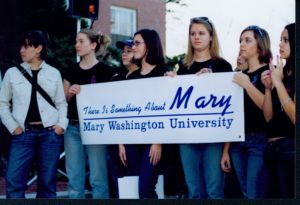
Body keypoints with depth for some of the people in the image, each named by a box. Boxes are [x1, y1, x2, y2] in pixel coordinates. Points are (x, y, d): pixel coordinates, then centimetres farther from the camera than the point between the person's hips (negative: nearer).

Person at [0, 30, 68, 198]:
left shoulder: (54, 73, 8)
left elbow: (62, 103, 10)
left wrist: (61, 125, -5)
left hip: (50, 134, 0)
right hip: (24, 134, 0)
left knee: (47, 182, 5)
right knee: (14, 181, -9)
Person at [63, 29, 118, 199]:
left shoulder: (106, 71, -3)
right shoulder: (72, 72, 11)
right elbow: (63, 101, 14)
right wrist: (70, 92, -4)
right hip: (73, 128, 5)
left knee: (98, 178, -2)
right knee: (74, 179, 6)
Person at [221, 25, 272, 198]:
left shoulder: (269, 72, -3)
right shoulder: (239, 76, 15)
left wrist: (247, 85, -19)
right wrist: (226, 149, 12)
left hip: (259, 141, -7)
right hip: (238, 142, 7)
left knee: (255, 195, -9)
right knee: (246, 194, 9)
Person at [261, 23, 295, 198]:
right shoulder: (281, 74, 12)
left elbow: (295, 117, -17)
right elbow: (268, 116, 10)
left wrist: (278, 82, -14)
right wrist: (268, 88, -2)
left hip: (291, 147, -7)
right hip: (273, 147, 7)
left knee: (289, 195, -2)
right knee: (280, 195, 12)